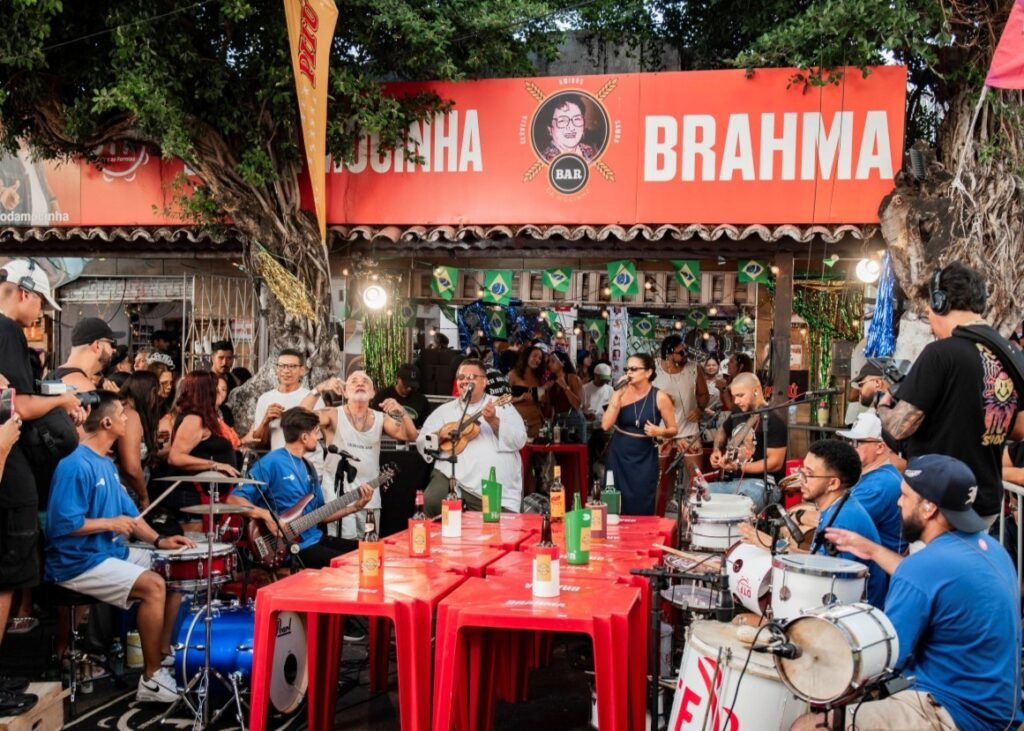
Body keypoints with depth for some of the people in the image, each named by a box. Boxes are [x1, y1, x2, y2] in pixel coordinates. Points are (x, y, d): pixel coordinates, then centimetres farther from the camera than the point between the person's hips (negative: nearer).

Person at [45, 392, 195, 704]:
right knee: (153, 585, -24)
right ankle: (151, 678, -14)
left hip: (111, 552, 10)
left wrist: (159, 540, 2)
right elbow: (63, 524, -25)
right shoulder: (76, 465, -20)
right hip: (78, 562, -10)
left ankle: (164, 654, 12)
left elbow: (128, 511, 15)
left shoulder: (106, 463, 12)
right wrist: (109, 523, -16)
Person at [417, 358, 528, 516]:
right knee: (433, 502, -26)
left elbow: (519, 440, -2)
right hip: (454, 478, 1)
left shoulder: (502, 406, 10)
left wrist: (494, 421, -16)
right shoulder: (445, 410, 16)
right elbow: (421, 442, 13)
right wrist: (439, 435, -8)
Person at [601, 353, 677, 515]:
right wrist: (618, 396, -15)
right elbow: (606, 425, -11)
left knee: (641, 509, 0)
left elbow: (673, 429, 2)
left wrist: (660, 431, -20)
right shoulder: (621, 393, -2)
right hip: (618, 456, 2)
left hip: (644, 458, -2)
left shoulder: (660, 397, -6)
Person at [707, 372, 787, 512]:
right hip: (731, 481, 8)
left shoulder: (773, 421, -11)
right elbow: (722, 431, 36)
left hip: (761, 484, -8)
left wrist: (739, 467, -20)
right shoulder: (738, 414, 13)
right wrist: (717, 450, 15)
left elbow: (776, 462, -16)